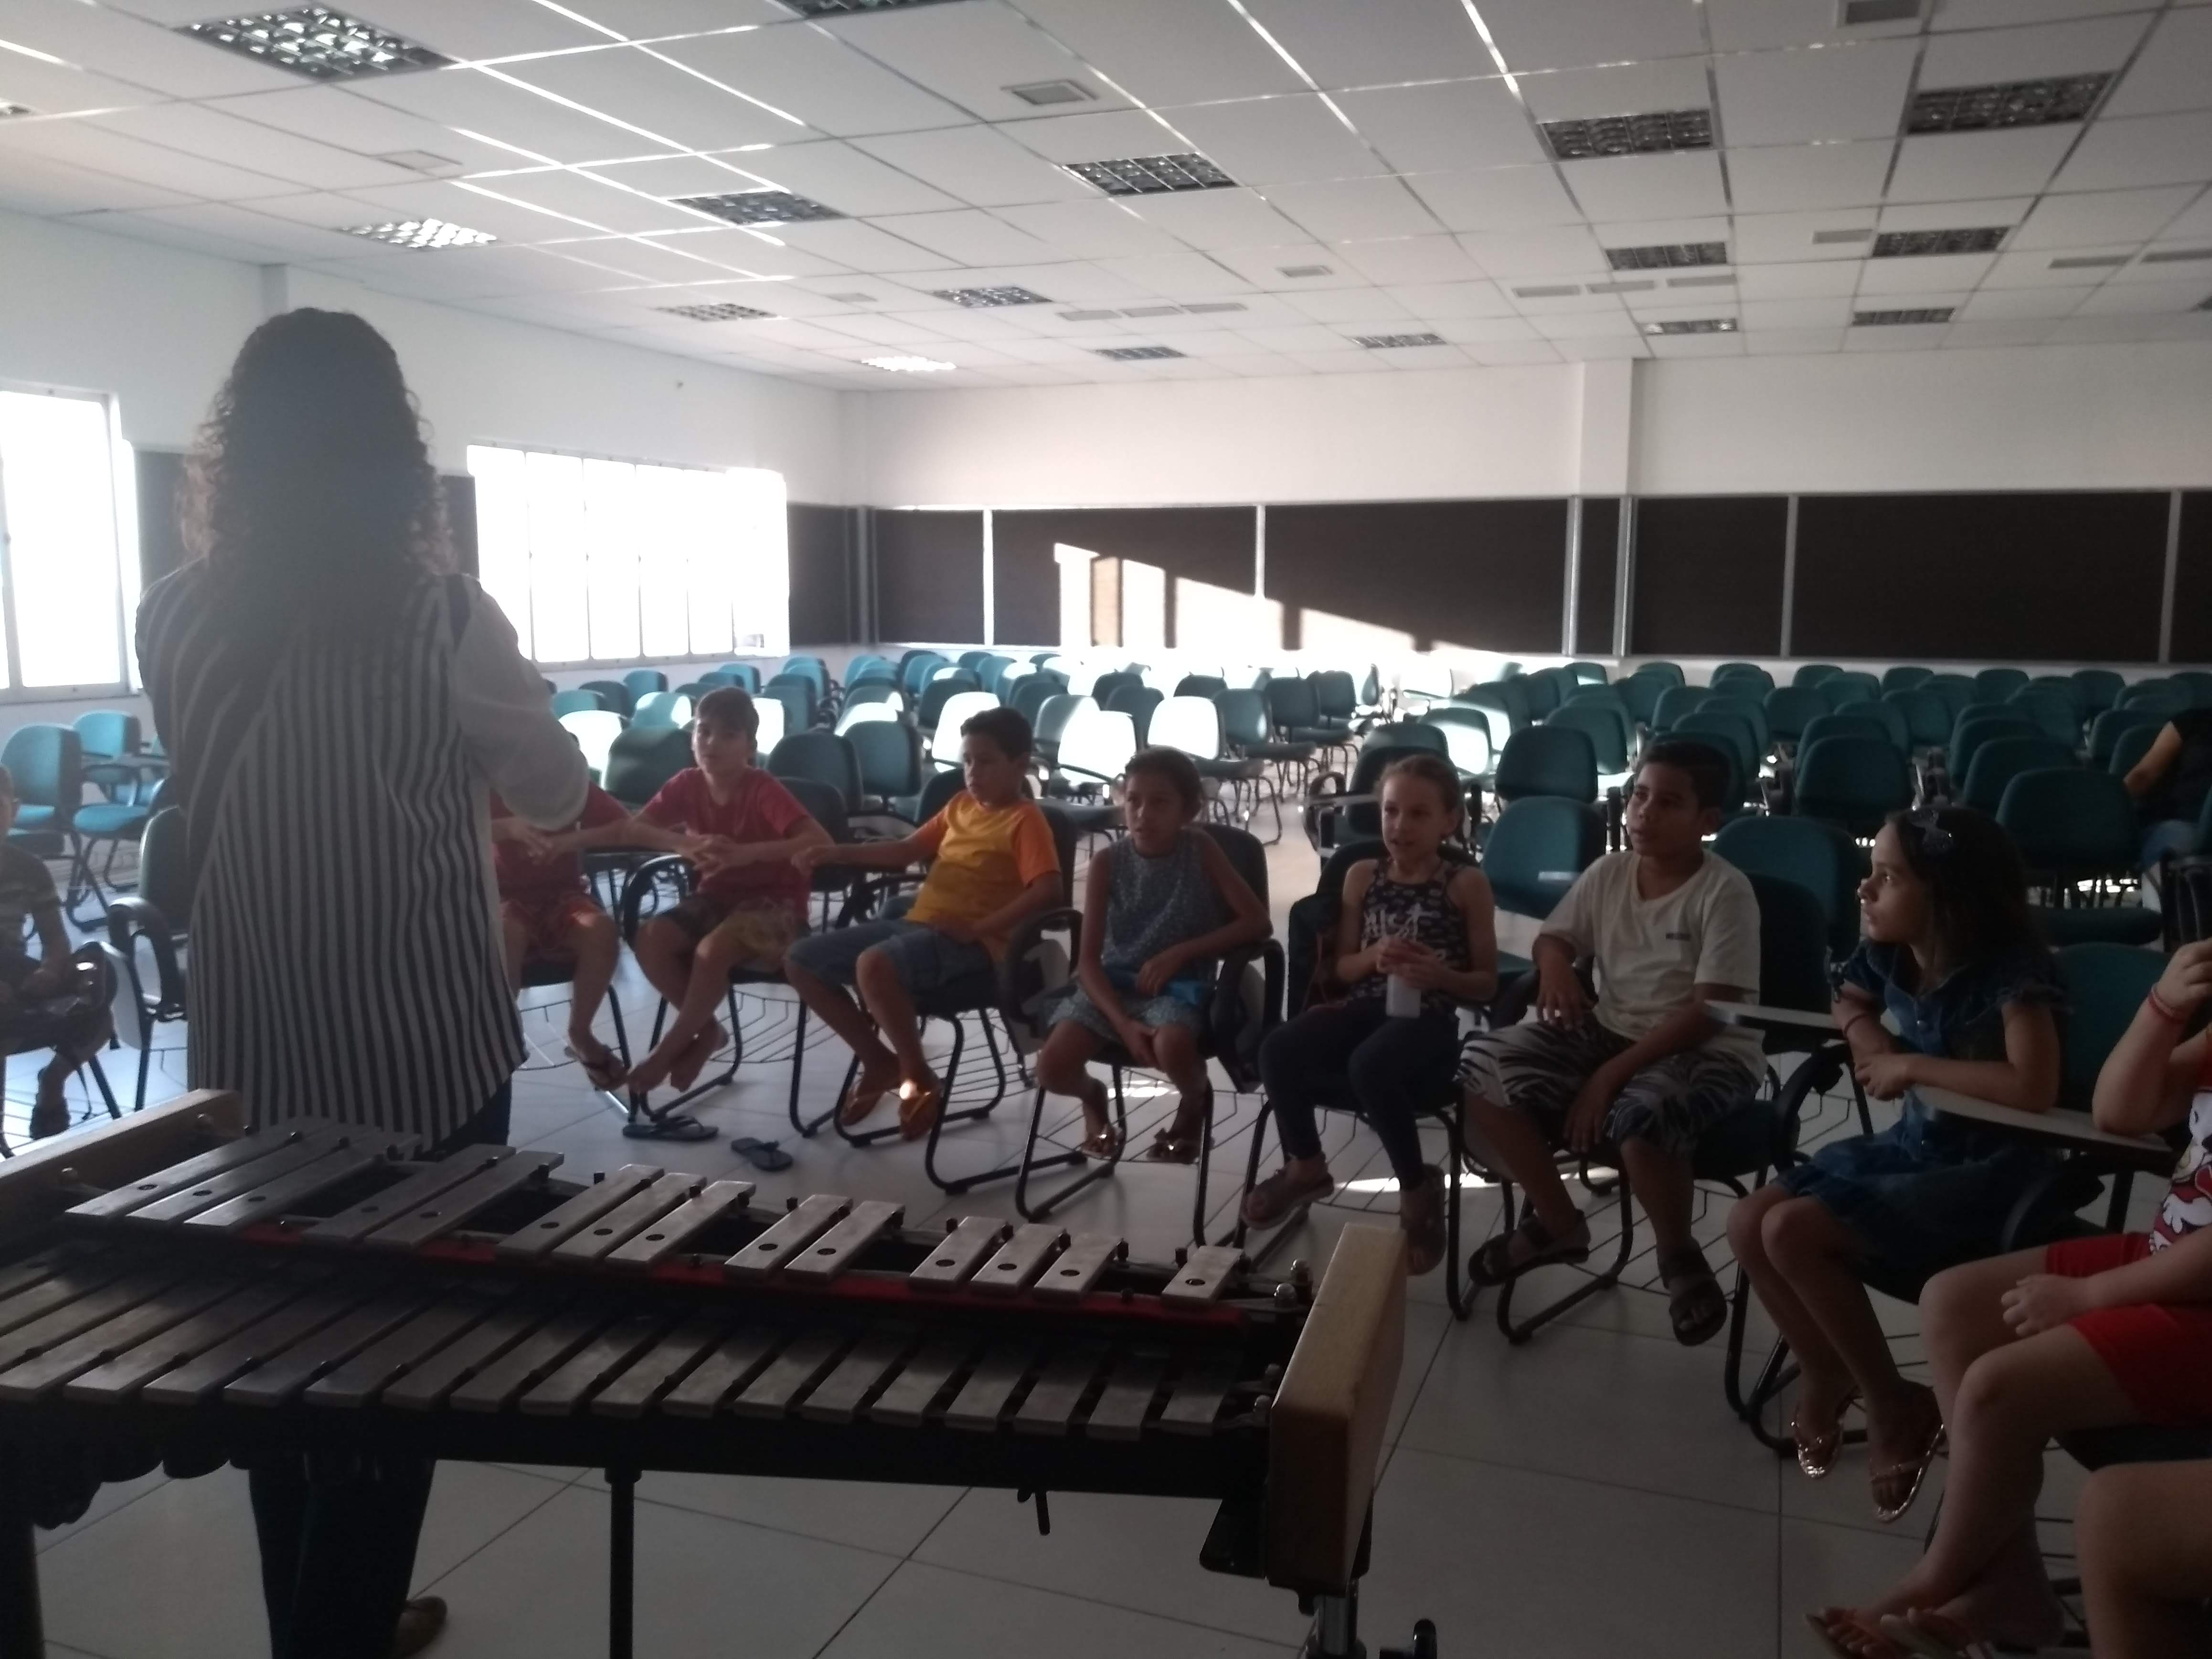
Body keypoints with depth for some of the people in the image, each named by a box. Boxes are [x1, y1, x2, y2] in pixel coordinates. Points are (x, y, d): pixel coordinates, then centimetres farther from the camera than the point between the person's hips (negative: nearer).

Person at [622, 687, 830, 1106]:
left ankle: (670, 1047, -11)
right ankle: (707, 1030, -3)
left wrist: (747, 853, -38)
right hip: (716, 897, 5)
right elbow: (633, 829, -6)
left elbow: (821, 842, -29)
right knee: (650, 939, -22)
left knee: (711, 951, -34)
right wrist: (684, 844, -25)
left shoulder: (764, 790, -17)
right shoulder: (687, 785, -2)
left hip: (774, 902, -5)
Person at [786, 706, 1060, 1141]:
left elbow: (1047, 890, -19)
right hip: (914, 922, 9)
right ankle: (879, 1060, 14)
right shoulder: (960, 806, 19)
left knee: (873, 965, -38)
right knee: (800, 961, 4)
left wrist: (979, 928, -22)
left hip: (967, 942, -9)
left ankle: (918, 1076, -15)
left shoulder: (1025, 820, -6)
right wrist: (836, 854, 14)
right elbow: (906, 850, 26)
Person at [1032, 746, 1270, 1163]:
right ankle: (1093, 1096, 19)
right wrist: (1123, 1023, -22)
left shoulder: (1201, 851, -6)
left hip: (1177, 986, -2)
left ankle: (1194, 1101, 3)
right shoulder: (1107, 863, -4)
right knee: (1052, 1068, -20)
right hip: (1111, 983, 2)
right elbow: (1089, 959, -6)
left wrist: (1180, 952, -17)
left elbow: (1257, 922, -10)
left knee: (1171, 1047, -36)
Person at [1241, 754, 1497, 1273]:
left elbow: (1488, 983, 1)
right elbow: (1340, 969, 13)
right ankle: (1305, 1166, 6)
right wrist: (1373, 957, -9)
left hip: (1429, 1019, -4)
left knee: (1369, 1066, -37)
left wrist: (1441, 976, -19)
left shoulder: (1467, 884, -1)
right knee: (1278, 1050, -23)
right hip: (1366, 1006, 4)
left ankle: (1418, 1187, -9)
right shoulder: (1362, 876, 9)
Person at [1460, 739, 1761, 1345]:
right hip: (1608, 1031, 7)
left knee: (1640, 1117, -39)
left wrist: (1611, 1075, -23)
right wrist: (1554, 964, -10)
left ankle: (1679, 1254, -5)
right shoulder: (1608, 873, 2)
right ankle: (1558, 1221, 8)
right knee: (1483, 1070, -11)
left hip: (1707, 1050, -6)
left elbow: (1709, 1011, -20)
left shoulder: (1725, 893, -16)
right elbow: (1554, 937, 17)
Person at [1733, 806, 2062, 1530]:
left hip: (1987, 1170, -8)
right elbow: (1849, 1004, 22)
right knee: (1749, 1224, -7)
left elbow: (2035, 1090, -36)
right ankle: (1825, 1372, 16)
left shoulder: (2010, 971, -23)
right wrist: (1870, 1041, -2)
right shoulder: (1890, 954, -1)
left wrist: (1911, 1066, -24)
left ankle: (1893, 1405, 0)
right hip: (1910, 1144, 8)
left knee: (1792, 1233, -22)